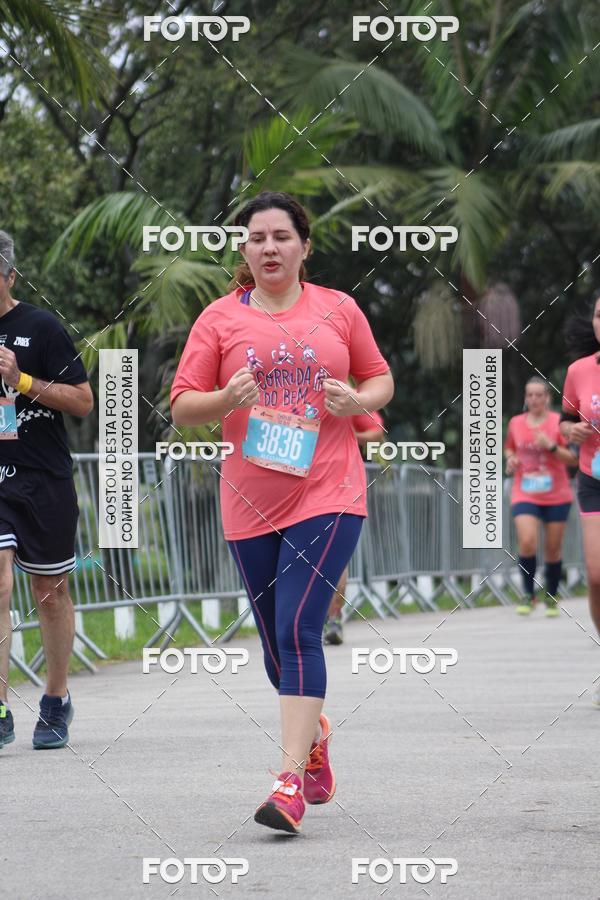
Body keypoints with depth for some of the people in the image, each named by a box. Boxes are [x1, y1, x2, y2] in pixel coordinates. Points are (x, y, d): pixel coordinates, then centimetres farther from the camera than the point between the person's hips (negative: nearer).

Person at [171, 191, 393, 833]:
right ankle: (314, 733, 40)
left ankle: (291, 780, -20)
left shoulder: (338, 310, 5)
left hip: (328, 495, -2)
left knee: (298, 630, -17)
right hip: (250, 506, 2)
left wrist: (357, 400, -7)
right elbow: (181, 407, 3)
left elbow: (380, 379, 16)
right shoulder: (219, 318, 4)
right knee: (279, 646, 11)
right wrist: (226, 398, -18)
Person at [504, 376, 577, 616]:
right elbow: (510, 447, 23)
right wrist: (510, 459, 1)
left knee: (553, 549, 5)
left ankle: (551, 598, 24)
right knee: (527, 542, -18)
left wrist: (551, 446, -20)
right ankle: (529, 595, -2)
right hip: (525, 496, 1)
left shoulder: (558, 422, -5)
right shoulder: (515, 423, 4)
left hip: (557, 497, -1)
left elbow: (573, 459, -5)